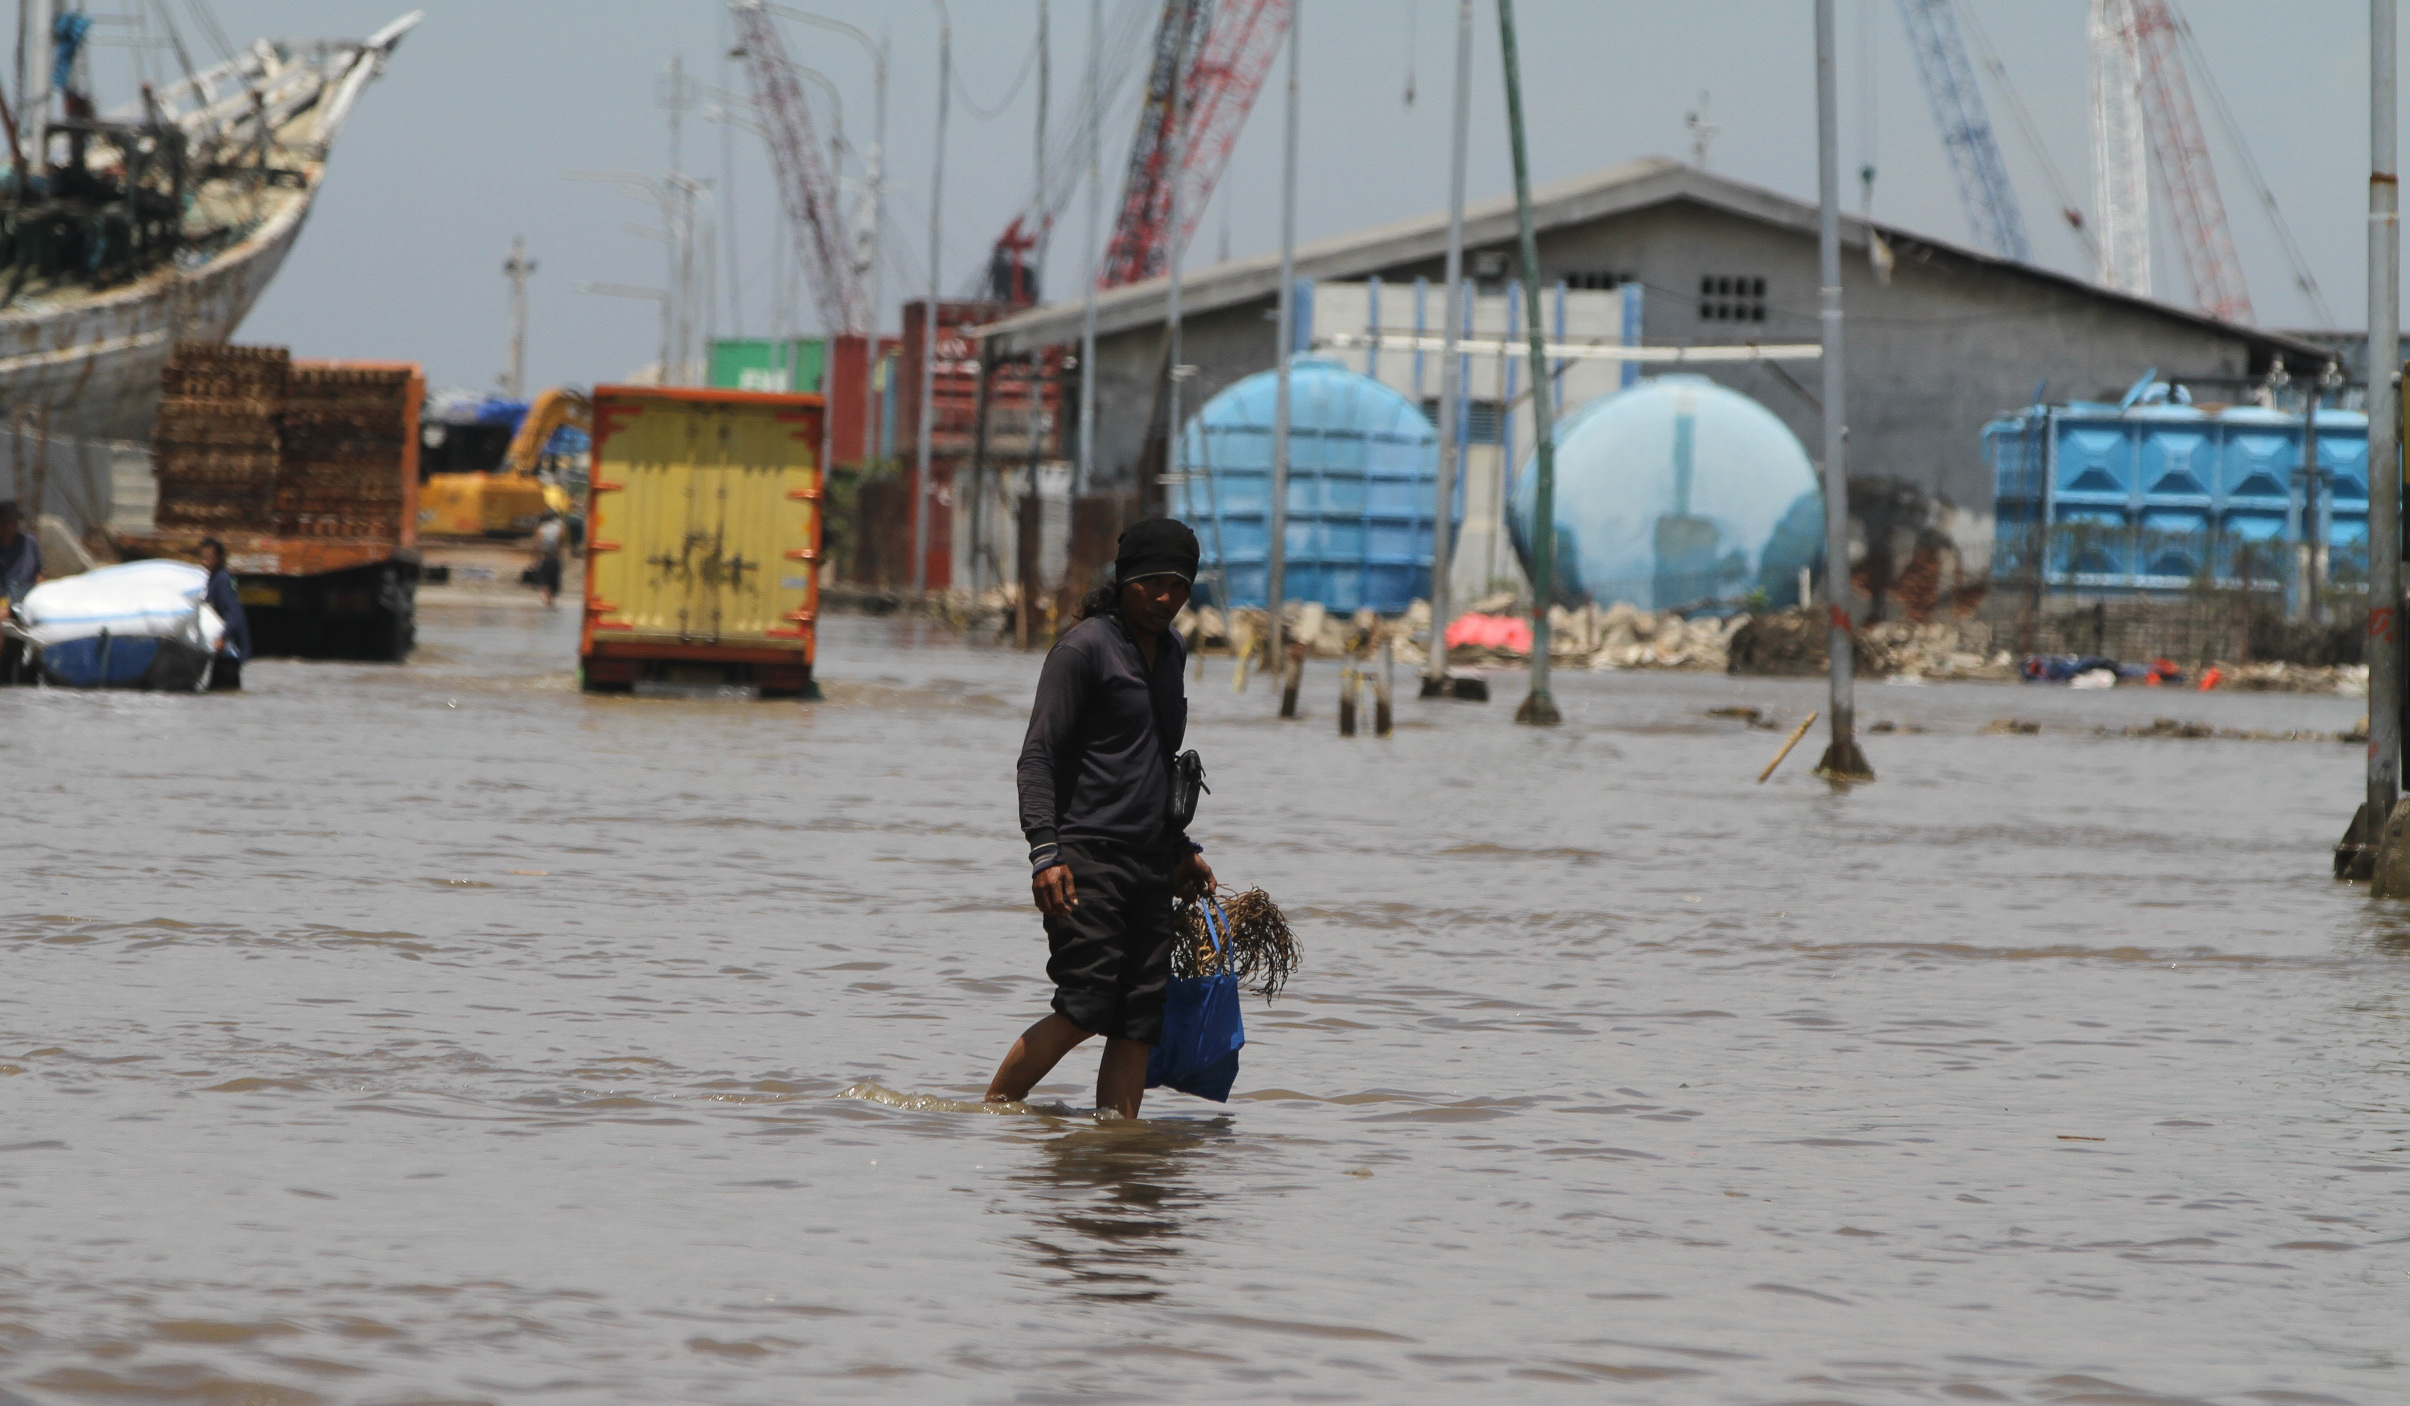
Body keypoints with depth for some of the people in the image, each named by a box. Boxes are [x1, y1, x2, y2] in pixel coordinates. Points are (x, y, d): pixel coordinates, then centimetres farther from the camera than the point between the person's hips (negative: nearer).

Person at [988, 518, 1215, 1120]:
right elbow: (1038, 755, -12)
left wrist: (1180, 848, 29)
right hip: (1087, 856, -8)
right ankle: (990, 1113, -1)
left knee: (1140, 1019, -1)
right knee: (1086, 1008, -14)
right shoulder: (1084, 647, -6)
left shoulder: (1169, 651, 18)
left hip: (1149, 865, 8)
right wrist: (1044, 850, -23)